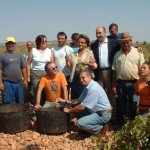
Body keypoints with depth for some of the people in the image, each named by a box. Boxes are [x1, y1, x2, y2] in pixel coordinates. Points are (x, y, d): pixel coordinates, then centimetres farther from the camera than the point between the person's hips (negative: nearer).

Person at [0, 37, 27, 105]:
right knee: (8, 104, 3)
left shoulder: (18, 55, 9)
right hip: (7, 83, -4)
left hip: (19, 82, 4)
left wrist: (25, 80, 7)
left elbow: (23, 68, 12)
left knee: (20, 103, 15)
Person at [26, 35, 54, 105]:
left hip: (47, 74, 1)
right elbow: (28, 64, 3)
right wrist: (28, 76, -1)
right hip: (35, 74, -1)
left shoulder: (50, 51, 6)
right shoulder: (33, 51, 2)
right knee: (37, 92, -4)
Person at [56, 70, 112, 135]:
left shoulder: (93, 88, -25)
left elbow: (82, 107, -23)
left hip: (103, 114, -10)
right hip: (96, 111, 10)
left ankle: (101, 128, -2)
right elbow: (79, 100, 13)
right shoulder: (87, 87, 6)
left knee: (80, 123, -23)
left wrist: (69, 110, -10)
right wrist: (65, 101, 6)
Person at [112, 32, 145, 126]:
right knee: (121, 104, 12)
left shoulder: (138, 53, -1)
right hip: (121, 83, 2)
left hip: (134, 83, -2)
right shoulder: (117, 54, 7)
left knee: (133, 105, 8)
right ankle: (121, 124, 24)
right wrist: (114, 85, 6)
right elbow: (115, 71, 8)